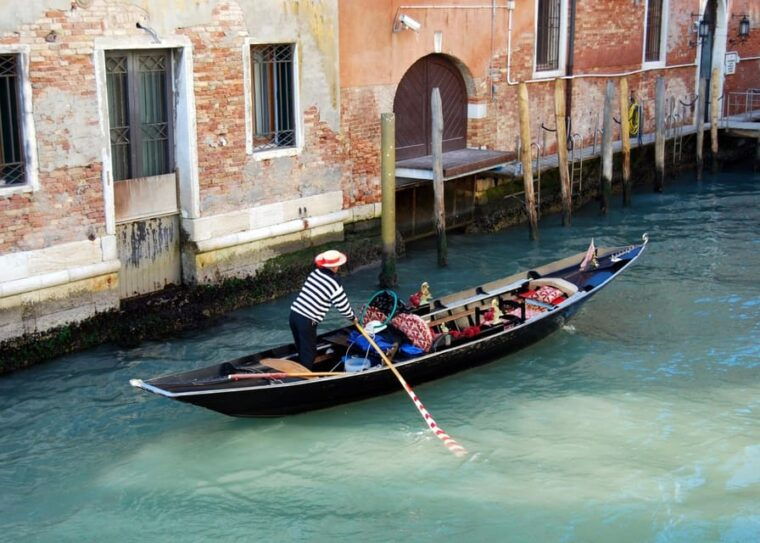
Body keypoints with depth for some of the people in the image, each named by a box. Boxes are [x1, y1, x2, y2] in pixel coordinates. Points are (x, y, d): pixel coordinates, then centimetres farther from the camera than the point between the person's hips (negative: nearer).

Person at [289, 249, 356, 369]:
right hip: (307, 321, -7)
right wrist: (352, 318, 18)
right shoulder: (335, 284, -11)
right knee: (309, 352, 7)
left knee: (301, 349, 23)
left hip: (294, 313, 7)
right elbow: (343, 306, -4)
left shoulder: (315, 273, 7)